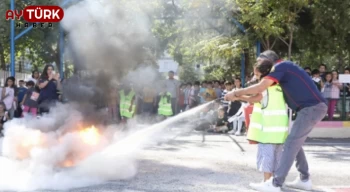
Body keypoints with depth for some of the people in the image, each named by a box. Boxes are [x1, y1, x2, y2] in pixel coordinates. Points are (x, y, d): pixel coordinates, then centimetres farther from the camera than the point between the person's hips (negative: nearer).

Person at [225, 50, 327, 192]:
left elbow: (260, 87, -17)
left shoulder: (280, 67, -6)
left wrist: (236, 93, -9)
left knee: (291, 144, -11)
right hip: (312, 108, 10)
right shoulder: (285, 69, 24)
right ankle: (304, 180, 19)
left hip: (312, 108, -10)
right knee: (295, 143, 16)